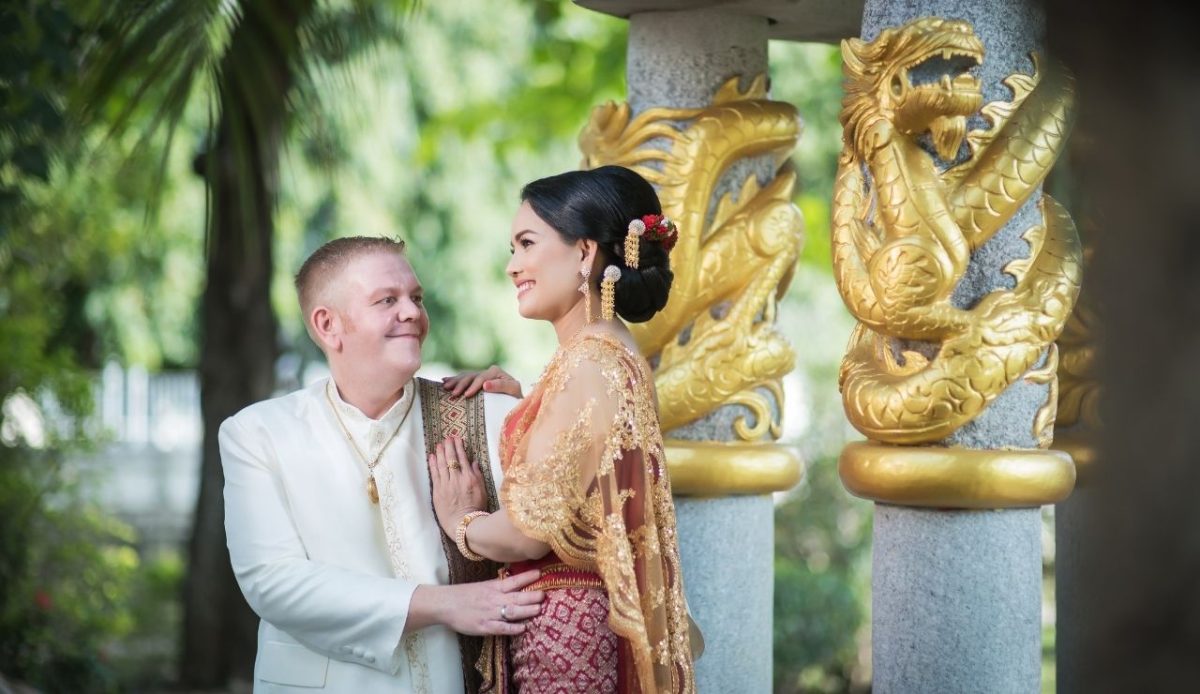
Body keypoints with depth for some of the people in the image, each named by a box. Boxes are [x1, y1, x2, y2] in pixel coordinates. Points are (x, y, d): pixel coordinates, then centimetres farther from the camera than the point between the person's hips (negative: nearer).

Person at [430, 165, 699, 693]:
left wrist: (459, 521, 0)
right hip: (595, 624, 9)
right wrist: (517, 397, 10)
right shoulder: (614, 354, 12)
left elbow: (532, 529, -20)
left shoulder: (590, 363, -17)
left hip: (561, 628, -9)